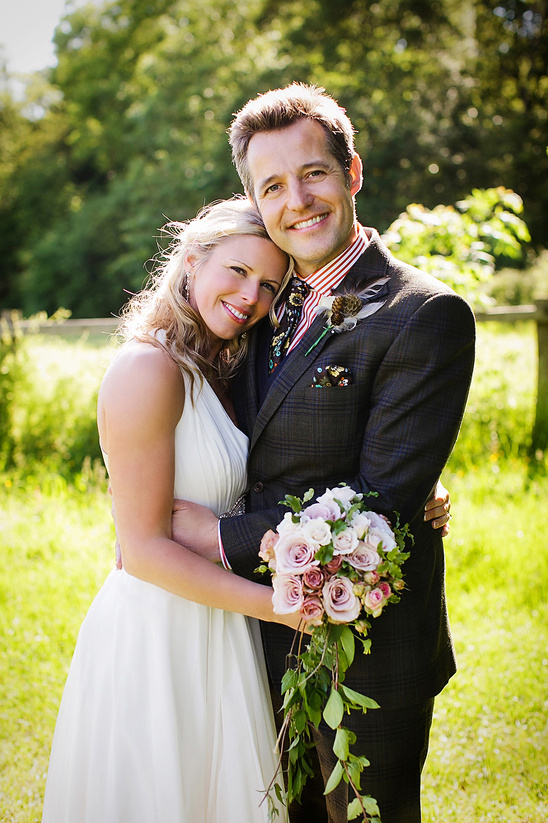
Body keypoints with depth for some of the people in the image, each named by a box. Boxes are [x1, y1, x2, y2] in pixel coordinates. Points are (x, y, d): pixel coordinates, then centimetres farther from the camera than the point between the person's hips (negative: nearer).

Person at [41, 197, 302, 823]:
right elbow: (145, 548, -21)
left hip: (217, 624, 8)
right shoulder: (148, 370, -20)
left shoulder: (214, 372, 7)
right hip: (156, 634, -8)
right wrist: (278, 605, -19)